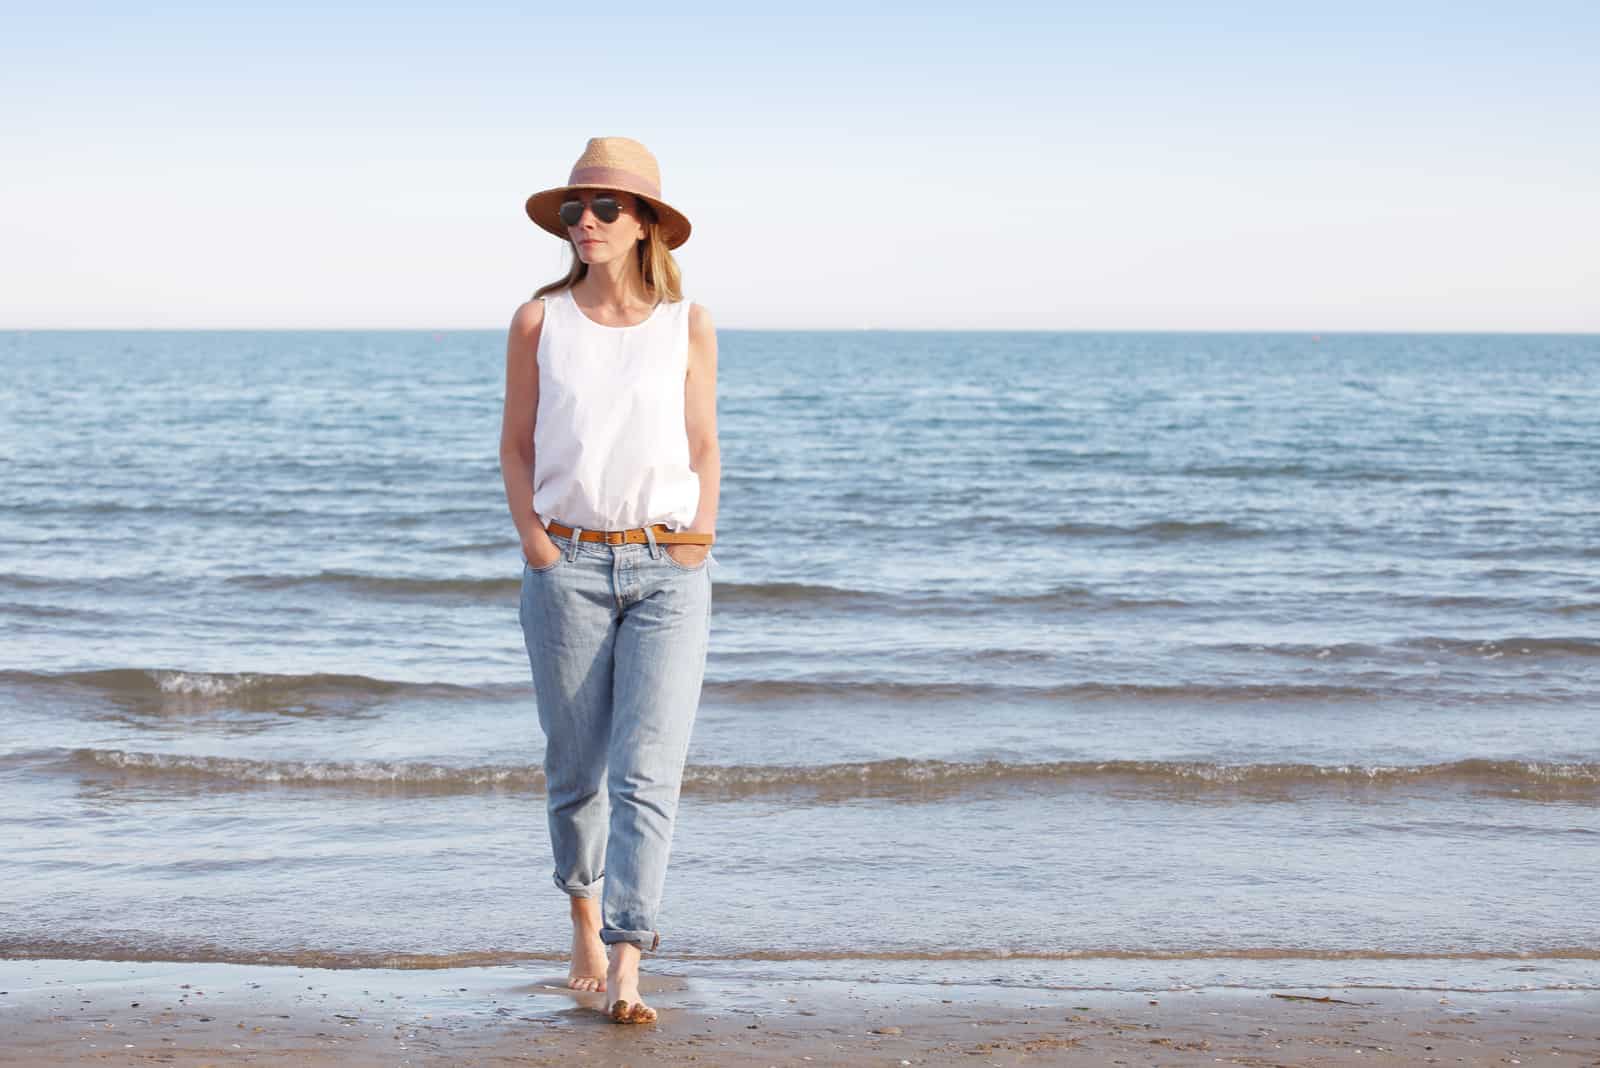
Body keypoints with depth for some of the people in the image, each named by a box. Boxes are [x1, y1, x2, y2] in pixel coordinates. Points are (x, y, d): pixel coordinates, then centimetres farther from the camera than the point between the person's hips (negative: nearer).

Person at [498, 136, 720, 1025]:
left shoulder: (688, 325, 3)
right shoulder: (539, 322, 2)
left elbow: (704, 446, 10)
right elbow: (516, 445, 8)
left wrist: (698, 542, -1)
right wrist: (536, 548, -3)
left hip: (669, 570, -1)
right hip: (568, 563, 1)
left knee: (647, 774, -11)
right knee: (575, 768, 10)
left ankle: (625, 972, -13)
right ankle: (585, 920, 34)